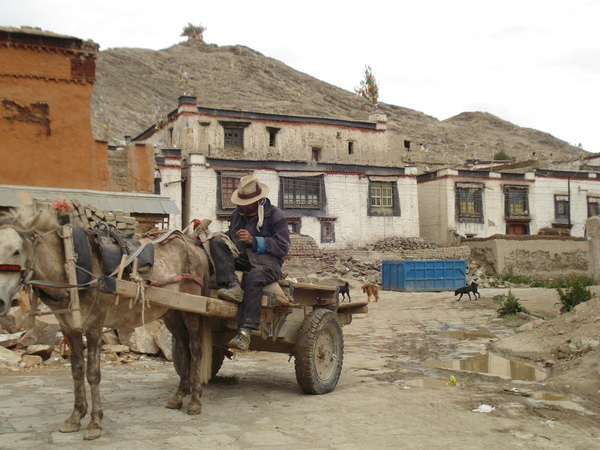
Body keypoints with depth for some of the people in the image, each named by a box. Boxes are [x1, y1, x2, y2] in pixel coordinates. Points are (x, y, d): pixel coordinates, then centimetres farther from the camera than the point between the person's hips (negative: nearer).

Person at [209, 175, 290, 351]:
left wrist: (254, 241, -16)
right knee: (216, 242, -20)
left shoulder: (275, 215, 4)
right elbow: (230, 237, 27)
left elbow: (282, 246, -5)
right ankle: (232, 285, -38)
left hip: (266, 261, -5)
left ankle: (245, 331, -43)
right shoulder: (237, 214, 22)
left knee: (254, 277, -39)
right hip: (238, 259, 5)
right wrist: (223, 239, 2)